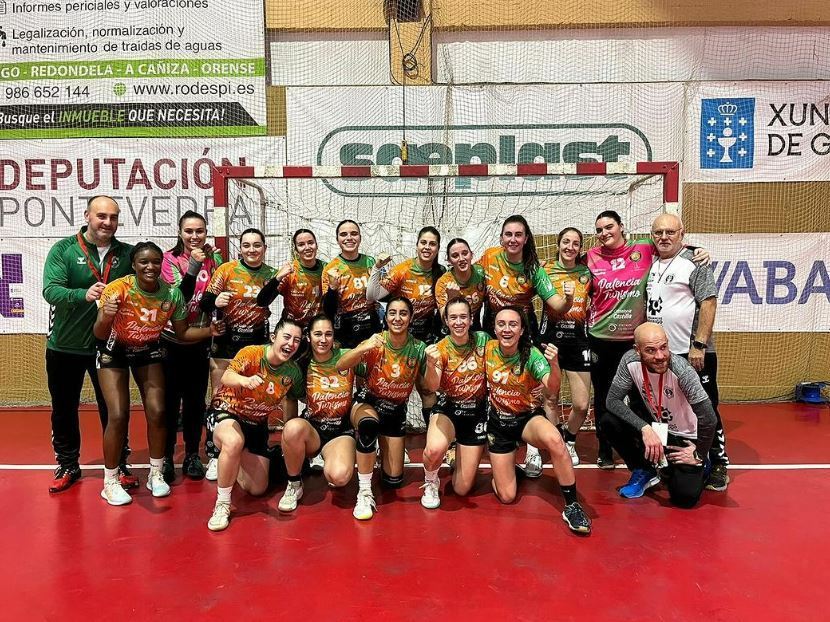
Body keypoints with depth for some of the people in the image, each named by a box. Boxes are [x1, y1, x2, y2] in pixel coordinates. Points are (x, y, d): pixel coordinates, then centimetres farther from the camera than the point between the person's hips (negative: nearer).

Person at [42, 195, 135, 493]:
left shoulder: (127, 254, 0)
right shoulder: (63, 250, -6)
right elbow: (51, 290, -18)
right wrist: (84, 294, -36)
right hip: (65, 346, 0)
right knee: (64, 409, 13)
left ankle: (119, 465, 24)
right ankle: (67, 466, 31)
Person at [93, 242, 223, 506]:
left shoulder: (172, 294, -18)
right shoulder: (118, 289, -26)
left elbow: (182, 332, -4)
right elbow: (99, 335, -26)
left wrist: (209, 330, -22)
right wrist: (105, 319, -48)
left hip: (149, 351, 3)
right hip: (114, 351, -2)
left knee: (157, 412, -5)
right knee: (118, 416, -11)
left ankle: (156, 474, 16)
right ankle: (110, 482, 9)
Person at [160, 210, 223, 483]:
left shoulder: (214, 258, 3)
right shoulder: (170, 259, -7)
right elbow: (179, 297, -19)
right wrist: (194, 265, -28)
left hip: (201, 340, 3)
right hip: (172, 340, -3)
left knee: (196, 399, 10)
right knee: (170, 398, 4)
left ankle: (193, 455, 22)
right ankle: (166, 456, 17)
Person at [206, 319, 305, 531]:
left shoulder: (293, 372, -10)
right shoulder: (252, 353, -23)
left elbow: (290, 400, 7)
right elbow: (226, 377, -38)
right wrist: (246, 380, -59)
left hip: (256, 424, 5)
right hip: (226, 413, -5)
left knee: (257, 489, 4)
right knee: (235, 441, -41)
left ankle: (232, 462, 36)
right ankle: (222, 504, -19)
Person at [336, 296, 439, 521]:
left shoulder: (418, 348, -11)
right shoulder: (375, 343, -17)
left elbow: (432, 386, -14)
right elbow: (340, 366, -29)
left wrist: (430, 363, -34)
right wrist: (365, 347, -47)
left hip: (396, 411, 3)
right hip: (367, 403, -2)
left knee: (393, 481, 2)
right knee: (369, 423, -40)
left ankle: (384, 451, 36)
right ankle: (364, 493, -26)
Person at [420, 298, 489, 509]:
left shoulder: (482, 340, -8)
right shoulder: (440, 348, -13)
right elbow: (433, 386, -29)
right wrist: (431, 363, -47)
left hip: (477, 412, 2)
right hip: (447, 409, -1)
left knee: (462, 489, 2)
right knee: (435, 448, -37)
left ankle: (464, 460, 37)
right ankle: (430, 482, -2)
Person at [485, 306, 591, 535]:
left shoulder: (531, 355, -19)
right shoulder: (487, 349, -13)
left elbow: (553, 388, -37)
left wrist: (553, 364, -54)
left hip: (528, 418, -2)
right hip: (498, 421, 2)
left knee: (554, 439, -39)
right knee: (506, 497, 0)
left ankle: (572, 506, -22)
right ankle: (507, 469, 35)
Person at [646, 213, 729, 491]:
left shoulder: (694, 263, -9)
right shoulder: (652, 265, 11)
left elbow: (709, 303, -15)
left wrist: (699, 345, -19)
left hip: (693, 354, -7)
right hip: (660, 353, 7)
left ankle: (719, 466, 17)